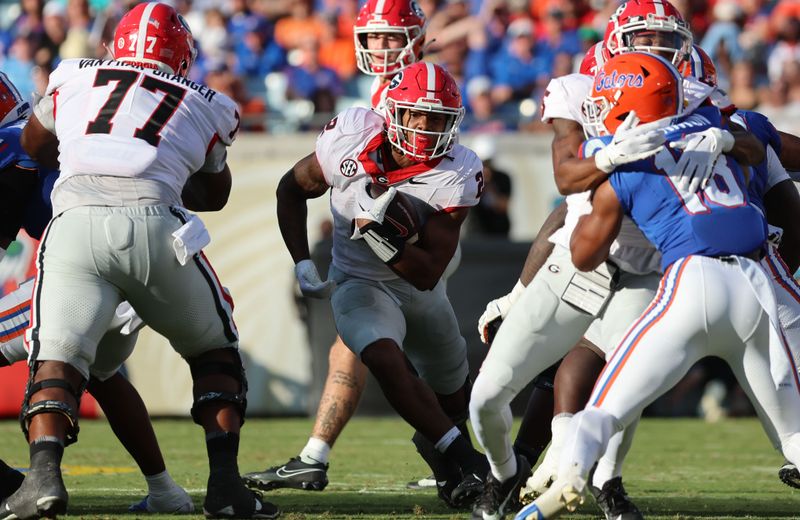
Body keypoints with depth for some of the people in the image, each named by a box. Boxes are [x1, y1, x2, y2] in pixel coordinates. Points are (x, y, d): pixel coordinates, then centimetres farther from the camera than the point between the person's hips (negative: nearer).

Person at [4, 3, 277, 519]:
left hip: (75, 224, 0)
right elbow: (215, 195, 39)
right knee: (214, 350, 20)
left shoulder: (73, 80, 24)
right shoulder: (205, 108, 23)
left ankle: (44, 473, -26)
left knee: (57, 357, 0)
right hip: (153, 226, 0)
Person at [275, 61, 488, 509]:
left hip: (421, 290, 2)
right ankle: (471, 464, -25)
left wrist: (378, 232, -38)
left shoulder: (456, 177, -23)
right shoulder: (353, 139, -22)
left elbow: (428, 273, -24)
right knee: (386, 361, -31)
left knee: (454, 398, 17)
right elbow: (292, 189, -2)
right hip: (360, 285, -2)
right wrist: (302, 263, -8)